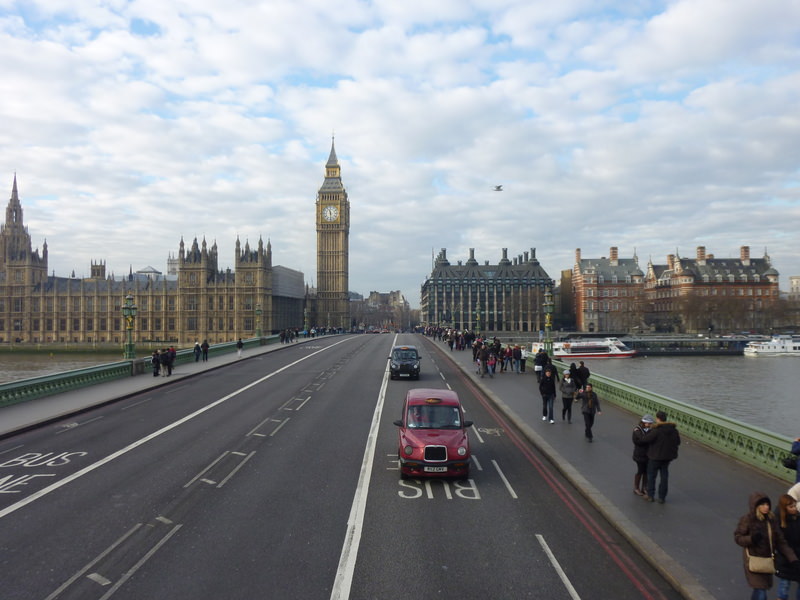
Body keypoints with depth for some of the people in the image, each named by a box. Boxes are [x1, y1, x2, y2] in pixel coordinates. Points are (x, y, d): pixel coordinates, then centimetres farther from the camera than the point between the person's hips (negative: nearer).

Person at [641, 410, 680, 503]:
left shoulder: (656, 430, -24)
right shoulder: (673, 430, -4)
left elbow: (644, 439, -24)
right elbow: (678, 442, 7)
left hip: (655, 457, -5)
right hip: (667, 457, 5)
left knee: (651, 475, 11)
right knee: (664, 476, 14)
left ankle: (650, 496, 19)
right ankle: (662, 497, 17)